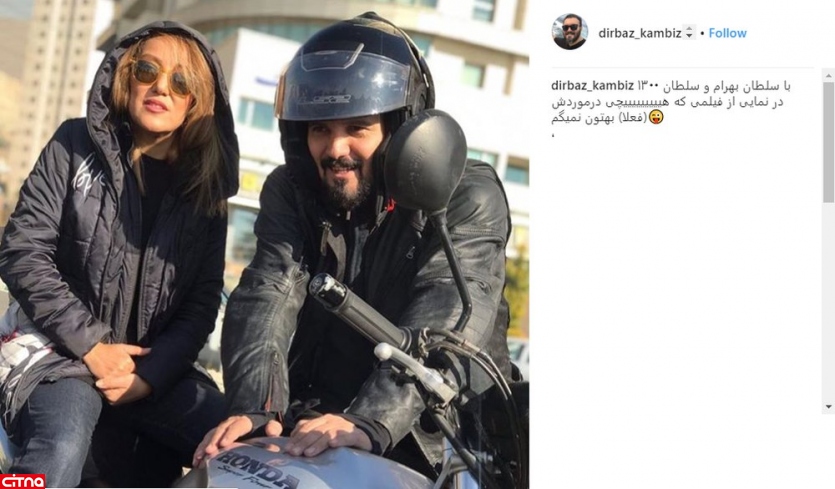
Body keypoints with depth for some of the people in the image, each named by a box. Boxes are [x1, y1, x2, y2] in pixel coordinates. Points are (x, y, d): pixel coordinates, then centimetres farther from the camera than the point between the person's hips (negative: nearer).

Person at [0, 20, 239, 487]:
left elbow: (203, 299, 4)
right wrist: (91, 345, -13)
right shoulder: (77, 145, 1)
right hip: (61, 349, -3)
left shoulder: (206, 184, 8)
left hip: (157, 366, 4)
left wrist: (152, 371, -12)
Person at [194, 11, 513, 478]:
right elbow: (268, 296, -9)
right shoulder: (290, 191, 5)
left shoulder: (469, 195, -7)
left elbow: (442, 323, -22)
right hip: (315, 424, 2)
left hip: (431, 437, -2)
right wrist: (254, 409, -28)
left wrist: (368, 422, -38)